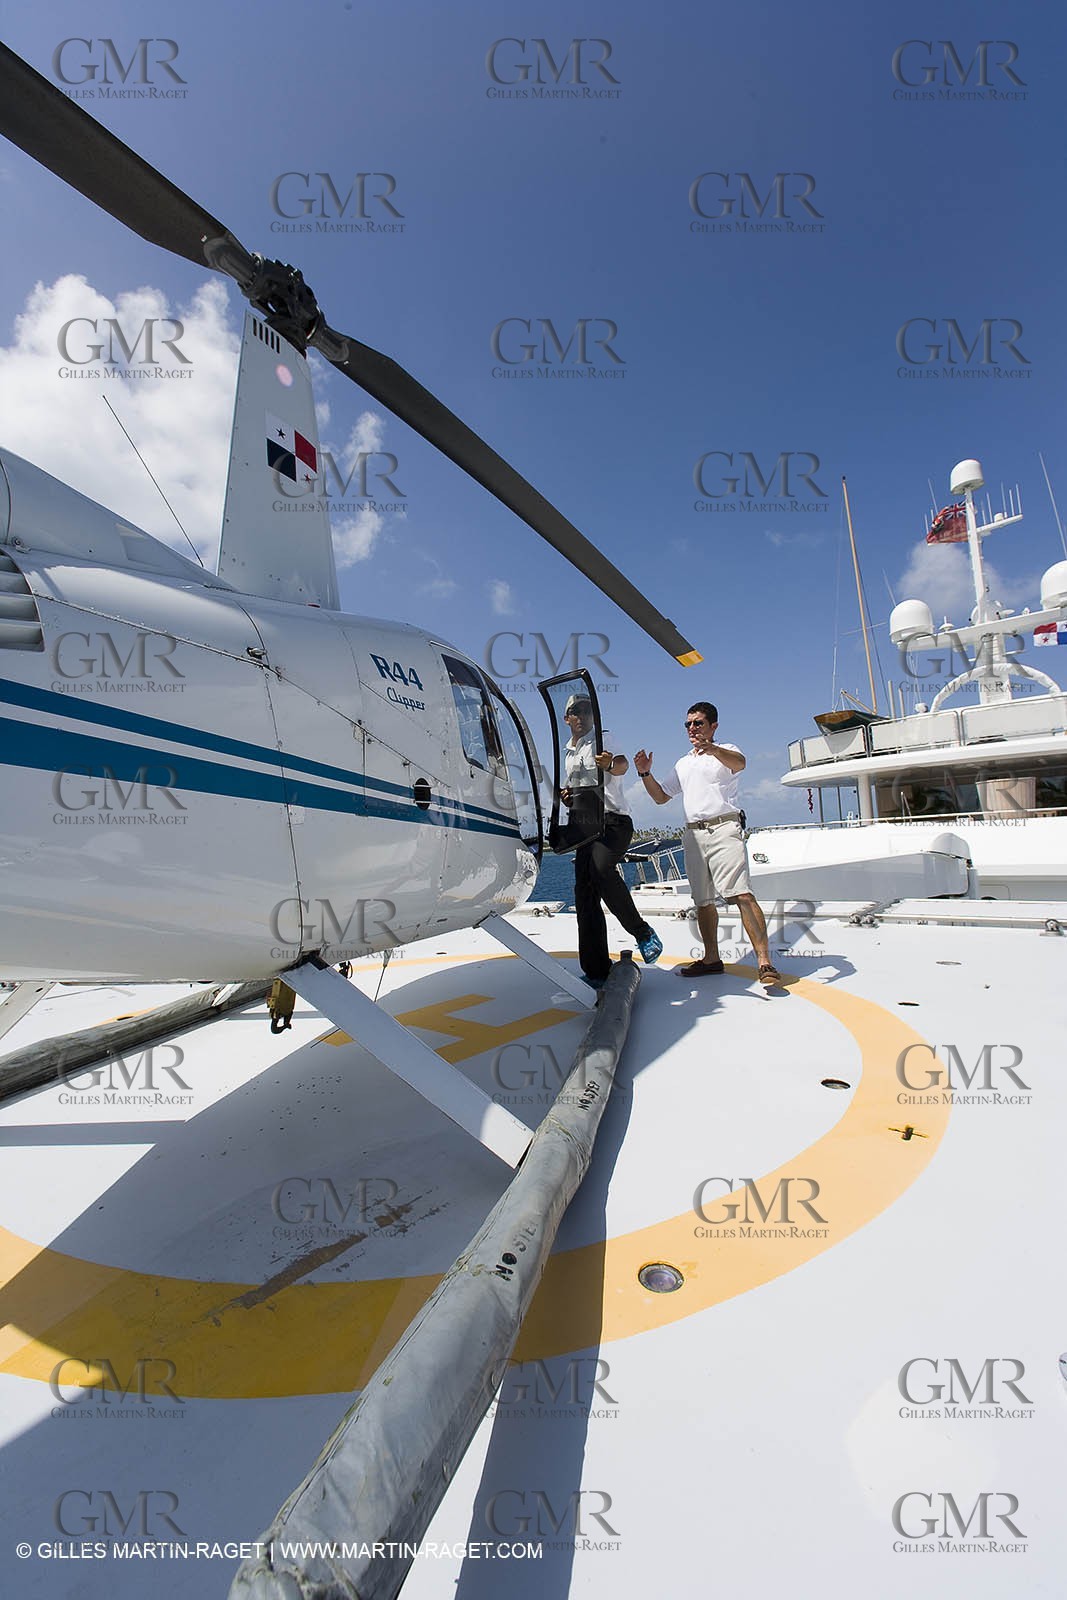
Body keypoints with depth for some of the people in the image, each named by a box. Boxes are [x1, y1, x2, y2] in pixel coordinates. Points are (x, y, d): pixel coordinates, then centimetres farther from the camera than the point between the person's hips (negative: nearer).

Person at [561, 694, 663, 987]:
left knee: (601, 867, -33)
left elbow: (622, 764, -20)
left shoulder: (602, 739, 1)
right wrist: (566, 796, 8)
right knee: (585, 895, -1)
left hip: (613, 820, -7)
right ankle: (596, 970, 3)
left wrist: (610, 764, -45)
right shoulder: (567, 753, 22)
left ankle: (643, 932, -16)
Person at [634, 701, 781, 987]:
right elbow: (661, 797, 25)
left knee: (741, 894, -17)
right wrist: (645, 774, 7)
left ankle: (765, 963, -18)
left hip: (723, 827, -7)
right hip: (693, 833, 7)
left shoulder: (725, 751, 4)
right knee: (703, 900, 9)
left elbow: (739, 763, -21)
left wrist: (713, 749, -41)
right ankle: (711, 958, 20)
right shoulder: (683, 764, 24)